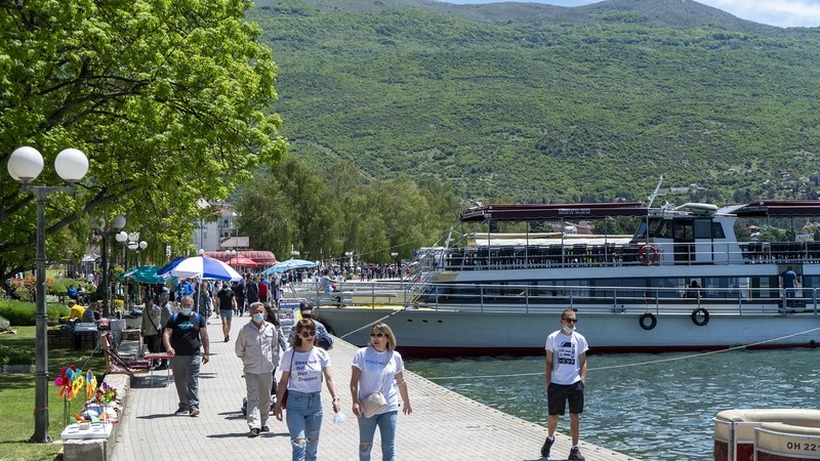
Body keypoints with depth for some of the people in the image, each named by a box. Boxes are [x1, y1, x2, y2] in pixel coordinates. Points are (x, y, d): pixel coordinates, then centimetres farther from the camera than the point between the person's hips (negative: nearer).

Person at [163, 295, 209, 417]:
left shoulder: (198, 318, 8)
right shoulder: (174, 319, 7)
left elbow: (204, 336, 9)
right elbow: (166, 334, -3)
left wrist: (206, 353, 2)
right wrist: (168, 347, -22)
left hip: (193, 355, -2)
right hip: (177, 356, 2)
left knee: (193, 381, -11)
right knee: (180, 383, 9)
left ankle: (193, 406, -14)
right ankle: (184, 406, 20)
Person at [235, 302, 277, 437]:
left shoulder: (271, 328, 3)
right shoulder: (245, 330, -5)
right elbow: (239, 350, 6)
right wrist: (247, 361, 9)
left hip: (267, 370, 3)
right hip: (251, 370, -3)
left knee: (265, 398, 11)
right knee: (253, 398, -10)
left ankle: (263, 422, 25)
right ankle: (254, 426, -16)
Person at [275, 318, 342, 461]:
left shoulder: (321, 354, 0)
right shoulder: (290, 354, -5)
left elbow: (329, 378, -9)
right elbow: (284, 381, 0)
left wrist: (335, 398, -24)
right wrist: (278, 404, -2)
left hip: (315, 401, 3)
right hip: (296, 402, -3)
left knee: (313, 441, 14)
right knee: (299, 444, -12)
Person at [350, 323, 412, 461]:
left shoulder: (395, 357, 1)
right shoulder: (362, 354, -6)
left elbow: (401, 382, 13)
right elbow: (354, 380, -8)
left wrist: (406, 402, 22)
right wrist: (355, 402, -20)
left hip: (389, 409, 1)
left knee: (389, 448, -1)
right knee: (365, 445, 12)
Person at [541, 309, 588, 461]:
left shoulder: (579, 339, 3)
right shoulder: (553, 338, -1)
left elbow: (583, 362, 7)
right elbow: (549, 362, 2)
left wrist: (582, 379, -6)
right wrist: (547, 382, -2)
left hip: (575, 383, 1)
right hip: (556, 383, -1)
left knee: (575, 416, 0)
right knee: (554, 416, 8)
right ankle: (550, 438, 37)